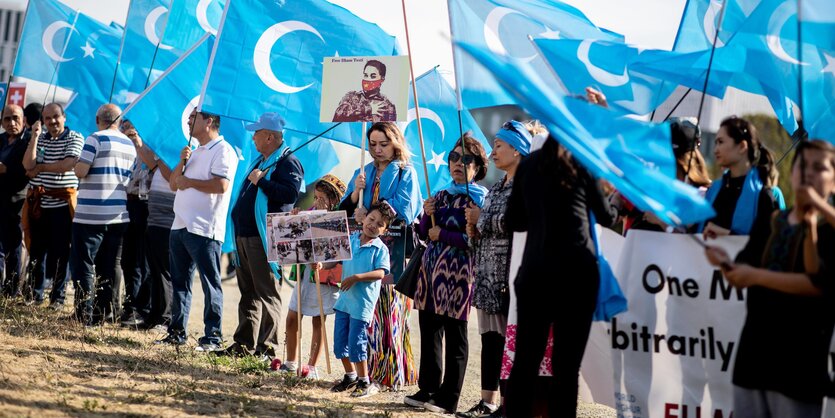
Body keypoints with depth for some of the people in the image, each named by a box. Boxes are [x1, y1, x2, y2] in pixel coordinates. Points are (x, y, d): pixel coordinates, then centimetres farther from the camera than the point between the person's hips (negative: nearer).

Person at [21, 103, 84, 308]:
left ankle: (58, 297, 8)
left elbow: (68, 165, -18)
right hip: (38, 202, 4)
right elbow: (28, 165, -5)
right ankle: (34, 293, 19)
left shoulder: (75, 138, -2)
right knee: (37, 250, 9)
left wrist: (40, 168, -10)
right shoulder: (40, 139, 11)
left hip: (62, 204, -4)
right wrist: (34, 136, -8)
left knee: (60, 252, 0)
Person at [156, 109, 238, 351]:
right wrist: (182, 163, 3)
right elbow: (174, 184, 20)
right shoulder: (195, 152, 22)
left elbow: (221, 185, -20)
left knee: (210, 284, -6)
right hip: (180, 225, 9)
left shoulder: (223, 151, -7)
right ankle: (177, 332, 19)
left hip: (204, 229, -9)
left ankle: (212, 337, -4)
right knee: (180, 282, 12)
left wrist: (189, 182, -10)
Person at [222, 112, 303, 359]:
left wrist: (261, 181, -21)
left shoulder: (287, 162, -10)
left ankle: (266, 348, -6)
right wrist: (238, 224, 22)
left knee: (268, 294, -7)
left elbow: (291, 193, -25)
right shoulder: (261, 161, 21)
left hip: (264, 239, -10)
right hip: (245, 236, 10)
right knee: (248, 292, 13)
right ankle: (244, 344, 18)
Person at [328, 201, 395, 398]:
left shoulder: (380, 249, -9)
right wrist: (322, 265, -2)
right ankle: (350, 376, 29)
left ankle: (364, 382, 9)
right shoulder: (349, 240, 7)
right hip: (344, 299, 6)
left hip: (363, 302, -6)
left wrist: (356, 277, -25)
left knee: (356, 343, -5)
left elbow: (380, 273, -20)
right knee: (340, 342, 12)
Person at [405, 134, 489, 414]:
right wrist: (427, 214, -1)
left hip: (458, 270, -7)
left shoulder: (478, 199, -3)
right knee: (429, 330, 9)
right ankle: (428, 389, 17)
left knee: (454, 336, -3)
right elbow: (424, 233, 17)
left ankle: (448, 399, 0)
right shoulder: (441, 196, 17)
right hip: (431, 266, 7)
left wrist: (443, 235, -12)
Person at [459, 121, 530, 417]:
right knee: (489, 337, 8)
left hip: (510, 275, -8)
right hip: (488, 274, 8)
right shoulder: (495, 190, 21)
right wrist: (474, 231, 5)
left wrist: (481, 219, -7)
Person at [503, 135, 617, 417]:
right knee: (567, 365, -1)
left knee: (526, 361, 6)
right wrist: (615, 208, 34)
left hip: (535, 270, 3)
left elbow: (514, 221, 14)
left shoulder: (529, 164, 10)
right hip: (577, 270, -3)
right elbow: (606, 217, 13)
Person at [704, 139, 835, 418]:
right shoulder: (771, 224, 12)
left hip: (801, 359, -6)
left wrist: (756, 276, -23)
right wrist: (726, 265, -15)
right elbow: (742, 278, 7)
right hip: (755, 348, 6)